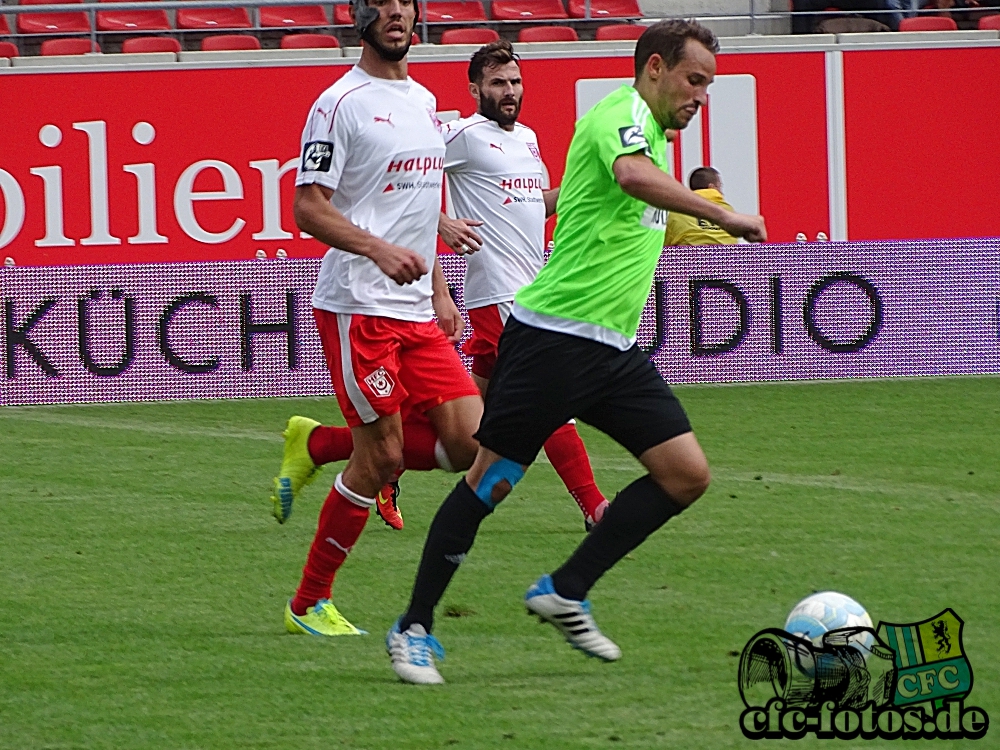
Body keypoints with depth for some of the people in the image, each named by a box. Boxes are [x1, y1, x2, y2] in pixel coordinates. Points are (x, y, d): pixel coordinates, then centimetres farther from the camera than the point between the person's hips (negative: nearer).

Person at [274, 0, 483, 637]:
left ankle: (319, 445, 13)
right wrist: (379, 250, -26)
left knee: (470, 438, -5)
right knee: (381, 455, -8)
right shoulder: (341, 103, -7)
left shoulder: (425, 102, 17)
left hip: (417, 312, 7)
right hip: (357, 305, -7)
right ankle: (309, 604, 6)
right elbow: (309, 208, -12)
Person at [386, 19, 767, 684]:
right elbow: (633, 176, -35)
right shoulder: (622, 113, -11)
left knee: (687, 474, -1)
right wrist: (722, 216, -34)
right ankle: (414, 629, 8)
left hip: (614, 349, 9)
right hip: (553, 335, -9)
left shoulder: (651, 132, 20)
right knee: (490, 480, -3)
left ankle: (566, 594, 7)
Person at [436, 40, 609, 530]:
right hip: (498, 292, -9)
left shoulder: (527, 137, 18)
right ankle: (593, 506, -9)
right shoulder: (464, 135, -7)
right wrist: (442, 224, -22)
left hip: (530, 287, 9)